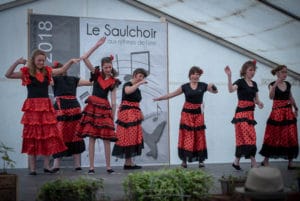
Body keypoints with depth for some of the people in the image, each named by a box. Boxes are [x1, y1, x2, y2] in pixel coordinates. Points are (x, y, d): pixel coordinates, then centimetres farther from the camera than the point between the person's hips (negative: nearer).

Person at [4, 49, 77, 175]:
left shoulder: (47, 71, 11)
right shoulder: (26, 72, -1)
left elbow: (62, 70, 21)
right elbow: (8, 75, -9)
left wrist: (71, 62, 9)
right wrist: (17, 62, -19)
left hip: (46, 107, 4)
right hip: (32, 107, -4)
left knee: (49, 137, 2)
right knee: (32, 138, 0)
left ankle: (46, 166, 11)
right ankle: (32, 168, 4)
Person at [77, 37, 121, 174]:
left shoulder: (113, 82, 6)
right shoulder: (96, 74, 5)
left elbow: (113, 101, 6)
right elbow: (84, 58, -4)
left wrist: (113, 117, 2)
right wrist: (97, 45, -7)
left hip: (105, 108, 1)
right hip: (92, 106, -1)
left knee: (107, 138, 0)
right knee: (92, 137, -3)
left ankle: (108, 166, 9)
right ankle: (91, 167, 2)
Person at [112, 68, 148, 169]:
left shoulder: (137, 89, 20)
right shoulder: (127, 84, -5)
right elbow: (128, 91, -30)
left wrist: (140, 113, 11)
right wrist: (139, 83, -25)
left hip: (134, 115, 9)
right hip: (127, 114, -9)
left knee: (133, 137, 8)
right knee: (128, 137, -8)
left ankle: (128, 162, 14)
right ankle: (128, 163, -6)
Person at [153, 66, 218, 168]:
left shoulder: (203, 85, 3)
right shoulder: (185, 87, 2)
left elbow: (215, 91, 8)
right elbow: (172, 94, 6)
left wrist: (213, 86, -14)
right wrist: (159, 98, 4)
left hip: (198, 113, 1)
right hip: (187, 113, -1)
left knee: (199, 136, 3)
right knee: (187, 135, -4)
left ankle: (201, 160, 9)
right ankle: (184, 159, 0)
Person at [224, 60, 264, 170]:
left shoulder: (254, 84, 15)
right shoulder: (240, 82, -7)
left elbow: (256, 99, 19)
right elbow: (231, 89, -27)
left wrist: (259, 103, -3)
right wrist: (229, 76, -38)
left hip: (250, 113, 7)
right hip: (241, 112, -7)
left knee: (243, 138, 10)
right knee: (249, 138, -11)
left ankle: (236, 162, 18)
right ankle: (254, 163, -9)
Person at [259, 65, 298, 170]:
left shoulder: (288, 84, 9)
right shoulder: (272, 84, -5)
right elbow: (271, 97, -22)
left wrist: (295, 108, 21)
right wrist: (275, 84, -34)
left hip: (288, 113, 5)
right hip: (276, 113, -4)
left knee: (291, 137, 2)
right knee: (273, 137, -3)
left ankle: (290, 162, 9)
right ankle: (266, 160, 8)